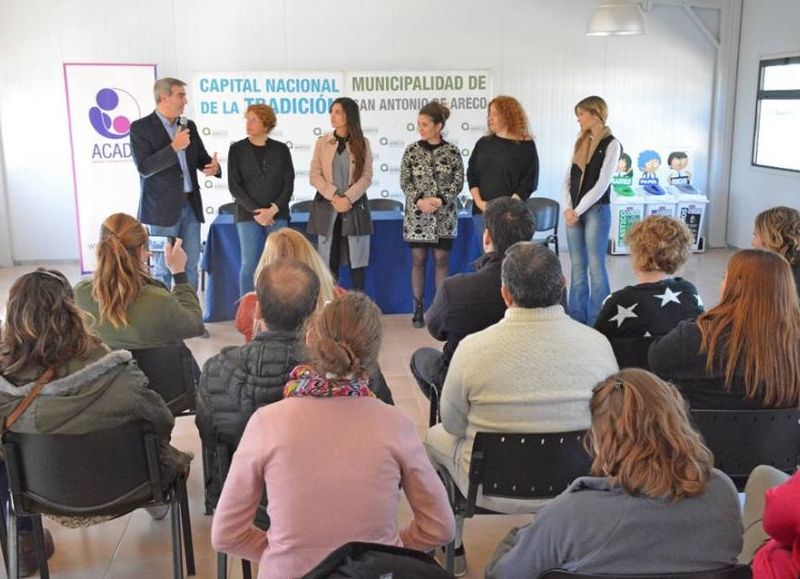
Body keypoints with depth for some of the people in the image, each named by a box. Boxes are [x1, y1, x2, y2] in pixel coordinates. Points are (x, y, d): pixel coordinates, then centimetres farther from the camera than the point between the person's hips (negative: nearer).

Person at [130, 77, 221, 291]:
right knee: (164, 268, 1)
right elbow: (144, 168, -15)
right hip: (163, 208, -5)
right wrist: (174, 147, -21)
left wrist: (213, 166, -7)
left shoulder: (189, 126, 11)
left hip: (191, 205, 5)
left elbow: (201, 158, 16)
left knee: (191, 265, 8)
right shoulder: (140, 127, -6)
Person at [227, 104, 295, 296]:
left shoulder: (281, 149, 6)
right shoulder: (237, 149, 4)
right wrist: (256, 211, -10)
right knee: (249, 264, -3)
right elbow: (234, 185, -1)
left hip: (278, 215, 1)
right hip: (248, 215, -1)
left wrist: (273, 209, -10)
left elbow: (288, 184, 3)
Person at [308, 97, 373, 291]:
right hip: (326, 207, 1)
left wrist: (348, 198, -15)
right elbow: (314, 175, 0)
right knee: (329, 259, 1)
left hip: (355, 206, -1)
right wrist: (334, 197, -13)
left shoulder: (362, 143, 4)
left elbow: (366, 176, -2)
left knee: (357, 259, 0)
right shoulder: (322, 142, 6)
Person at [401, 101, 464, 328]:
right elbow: (405, 181, -1)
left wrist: (440, 199, -16)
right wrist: (420, 200, -16)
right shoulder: (412, 150, 2)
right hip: (416, 214, 1)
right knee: (418, 260, 4)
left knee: (442, 259, 4)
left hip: (444, 215, 0)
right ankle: (418, 308, 12)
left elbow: (458, 181, -2)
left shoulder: (452, 151, -1)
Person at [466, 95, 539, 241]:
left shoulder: (526, 146, 0)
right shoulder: (483, 143, 12)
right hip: (482, 212, 4)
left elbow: (529, 182, -5)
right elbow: (471, 174, 12)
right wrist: (479, 202, -3)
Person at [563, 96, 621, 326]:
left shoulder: (611, 144, -7)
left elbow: (602, 184, -13)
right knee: (577, 266, 9)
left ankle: (596, 322, 4)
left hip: (596, 210, -6)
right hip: (574, 211, 6)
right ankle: (577, 319, 16)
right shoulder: (580, 142, 13)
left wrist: (578, 211, -13)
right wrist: (567, 209, -3)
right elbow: (569, 178, 11)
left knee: (595, 266, -3)